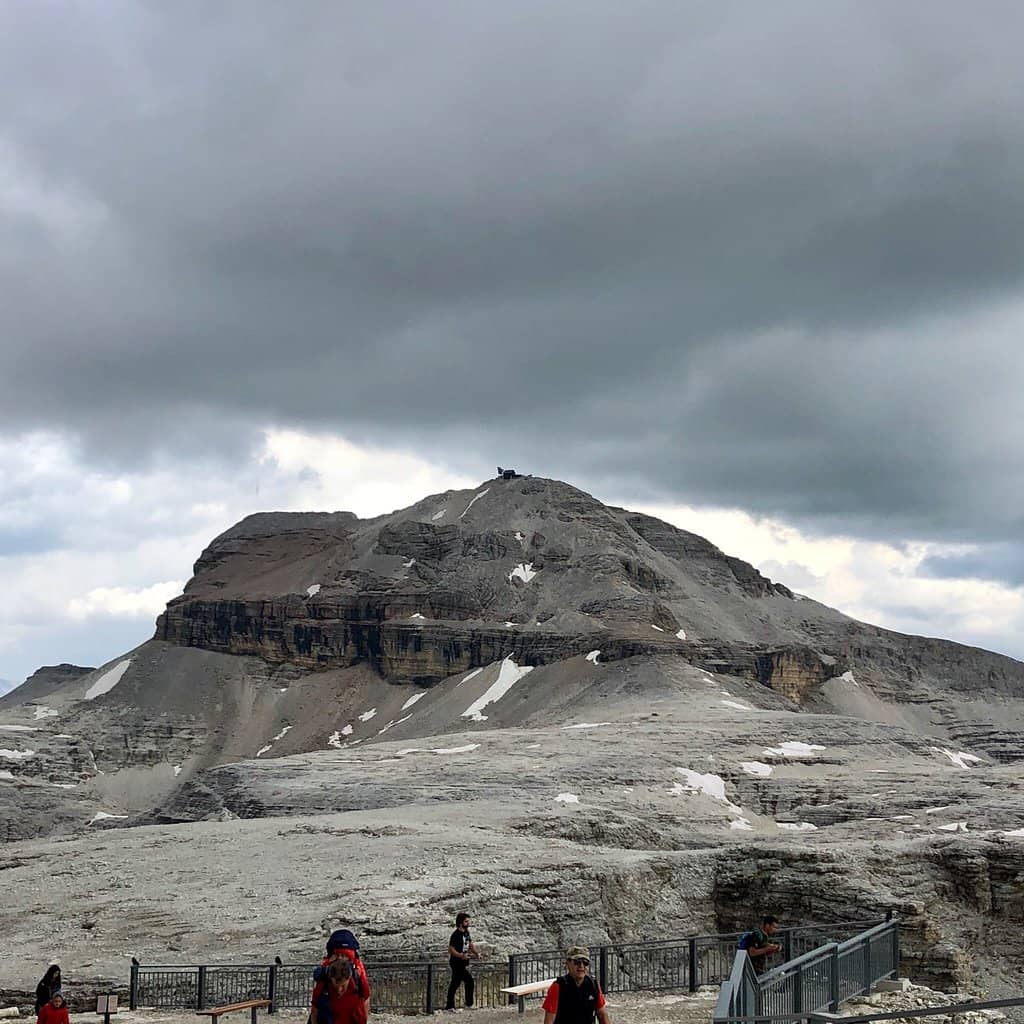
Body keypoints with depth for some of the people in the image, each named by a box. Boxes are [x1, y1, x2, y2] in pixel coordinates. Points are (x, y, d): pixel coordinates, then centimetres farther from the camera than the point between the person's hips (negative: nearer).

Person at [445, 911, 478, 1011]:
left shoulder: (466, 932, 9)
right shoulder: (456, 934, -19)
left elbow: (470, 944, 20)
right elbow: (451, 949, -23)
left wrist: (476, 953, 5)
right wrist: (461, 956, -35)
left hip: (463, 963, 9)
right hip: (457, 962, -9)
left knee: (455, 983, 12)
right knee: (469, 980, -8)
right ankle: (469, 1003, 0)